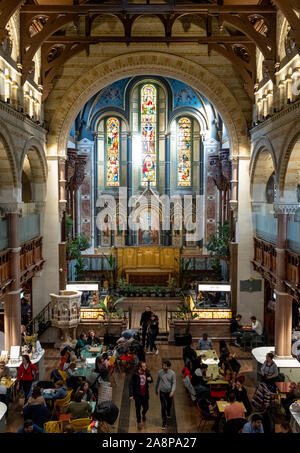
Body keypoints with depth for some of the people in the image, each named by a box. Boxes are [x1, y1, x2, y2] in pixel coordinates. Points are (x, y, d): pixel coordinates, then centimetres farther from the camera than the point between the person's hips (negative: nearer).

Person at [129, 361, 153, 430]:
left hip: (145, 394, 3)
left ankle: (143, 414, 49)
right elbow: (131, 384, -13)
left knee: (146, 407, 13)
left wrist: (150, 379, -20)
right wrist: (131, 395, -15)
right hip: (137, 395, -3)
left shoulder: (147, 372, -9)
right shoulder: (135, 374, -20)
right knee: (138, 409, 10)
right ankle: (139, 422, 33)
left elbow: (151, 381, 5)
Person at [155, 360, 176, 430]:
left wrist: (172, 392, -21)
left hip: (169, 392, 1)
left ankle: (168, 414, 53)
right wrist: (156, 389, 16)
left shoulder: (172, 373, -13)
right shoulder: (160, 372, -10)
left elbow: (174, 383, -9)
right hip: (162, 392, -1)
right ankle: (164, 422, 2)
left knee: (169, 404, 22)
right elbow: (157, 381, 5)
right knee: (163, 406, -6)